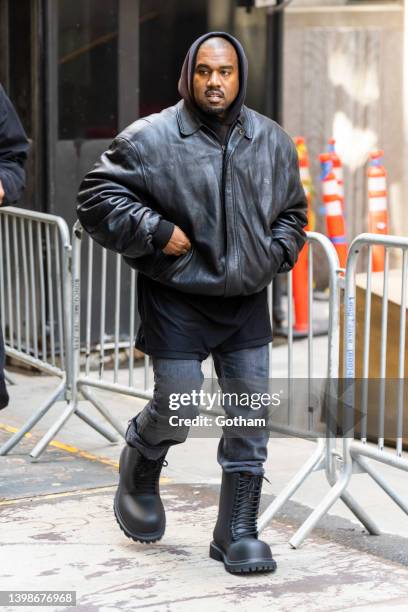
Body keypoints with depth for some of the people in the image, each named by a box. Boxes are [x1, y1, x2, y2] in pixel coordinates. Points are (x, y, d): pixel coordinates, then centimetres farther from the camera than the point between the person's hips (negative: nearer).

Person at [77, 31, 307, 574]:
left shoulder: (274, 143, 6)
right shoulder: (151, 138, -9)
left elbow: (293, 209, 21)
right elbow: (98, 196, -8)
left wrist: (279, 250, 3)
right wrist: (157, 231, -16)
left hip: (247, 304, 4)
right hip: (177, 302, -4)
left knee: (251, 418, 2)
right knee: (178, 411, -4)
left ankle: (237, 533, 13)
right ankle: (140, 470, 32)